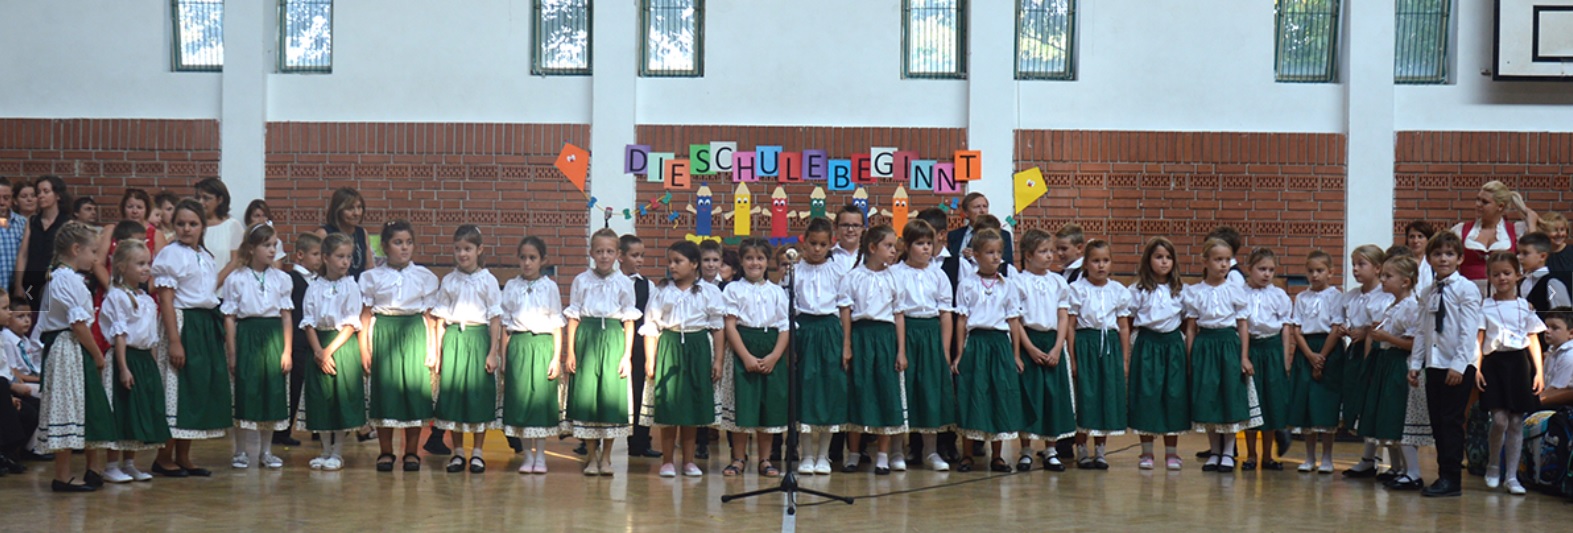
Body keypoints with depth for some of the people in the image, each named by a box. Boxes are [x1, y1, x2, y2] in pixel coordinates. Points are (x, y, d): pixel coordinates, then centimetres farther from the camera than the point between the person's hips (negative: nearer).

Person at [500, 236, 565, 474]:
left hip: (543, 345, -1)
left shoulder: (550, 287, 3)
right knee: (519, 399, 2)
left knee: (542, 398, 0)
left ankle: (540, 456, 10)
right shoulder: (511, 287, 7)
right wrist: (503, 358, 4)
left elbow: (557, 325, 3)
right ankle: (527, 456, 13)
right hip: (518, 346, 1)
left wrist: (557, 358, -3)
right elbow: (505, 325, 8)